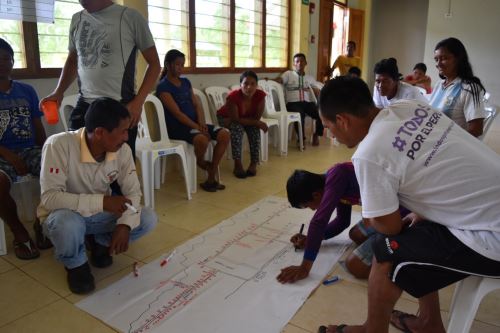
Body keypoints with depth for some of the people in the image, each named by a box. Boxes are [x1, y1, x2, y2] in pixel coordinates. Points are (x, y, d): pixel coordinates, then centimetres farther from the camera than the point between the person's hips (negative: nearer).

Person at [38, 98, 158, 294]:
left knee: (148, 219, -16)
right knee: (69, 224, -39)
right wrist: (102, 201, -41)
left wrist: (125, 225, -26)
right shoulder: (59, 145, -29)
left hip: (99, 215, 4)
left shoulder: (122, 150, -15)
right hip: (64, 216, -4)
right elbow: (50, 198, -33)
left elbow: (133, 191, -9)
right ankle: (76, 265, -3)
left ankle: (99, 242, 11)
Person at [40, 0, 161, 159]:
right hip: (84, 105, 4)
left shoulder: (131, 17, -3)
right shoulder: (77, 19, 12)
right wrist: (58, 92, 10)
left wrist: (138, 102, -8)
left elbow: (154, 63, 0)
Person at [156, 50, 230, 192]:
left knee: (225, 134, -14)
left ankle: (211, 177, -10)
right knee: (202, 139, -37)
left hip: (195, 123, 8)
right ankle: (200, 161, 1)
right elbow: (177, 113, -16)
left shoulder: (186, 82, 15)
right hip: (177, 127, -7)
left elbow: (196, 105, 10)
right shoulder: (163, 86, -8)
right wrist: (197, 127, -21)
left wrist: (202, 123, -9)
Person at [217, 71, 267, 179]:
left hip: (246, 118, 3)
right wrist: (257, 123, -29)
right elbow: (236, 119, -30)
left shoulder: (260, 95, -26)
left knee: (255, 128, -24)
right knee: (237, 127, -32)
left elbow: (257, 118, -16)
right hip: (225, 118, -3)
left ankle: (254, 163, -17)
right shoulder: (233, 97, -36)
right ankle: (237, 165, -28)